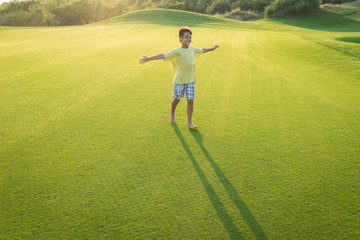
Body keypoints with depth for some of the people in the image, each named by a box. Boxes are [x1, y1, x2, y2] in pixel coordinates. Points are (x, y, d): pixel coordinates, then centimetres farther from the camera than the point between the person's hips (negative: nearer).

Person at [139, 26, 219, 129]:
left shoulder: (192, 49, 5)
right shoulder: (177, 51, -14)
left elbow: (201, 50, 26)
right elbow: (163, 55, -23)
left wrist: (212, 48, 41)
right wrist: (148, 59, -33)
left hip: (190, 80, 4)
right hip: (179, 81, -4)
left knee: (190, 101, 0)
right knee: (176, 99, 13)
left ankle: (189, 122, 11)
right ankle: (172, 114, 41)